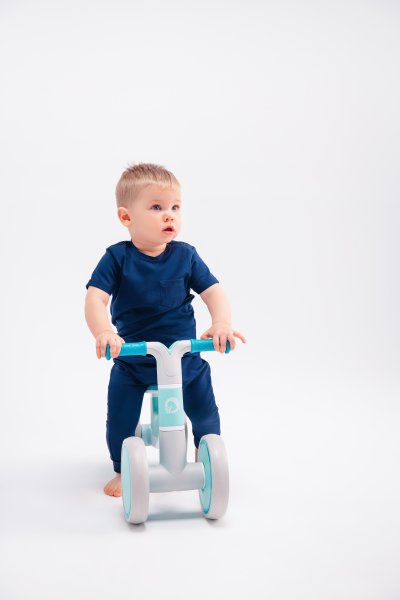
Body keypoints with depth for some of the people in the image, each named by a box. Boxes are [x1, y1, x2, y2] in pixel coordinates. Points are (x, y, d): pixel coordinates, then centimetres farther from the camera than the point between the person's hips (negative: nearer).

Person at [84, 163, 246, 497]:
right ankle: (122, 472, 26)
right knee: (120, 421, -1)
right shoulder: (117, 258, -14)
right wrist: (103, 332, -42)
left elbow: (214, 291, -13)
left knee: (205, 414, 12)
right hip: (131, 360, -1)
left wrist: (222, 324, -33)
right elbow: (95, 297, -22)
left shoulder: (186, 256, -9)